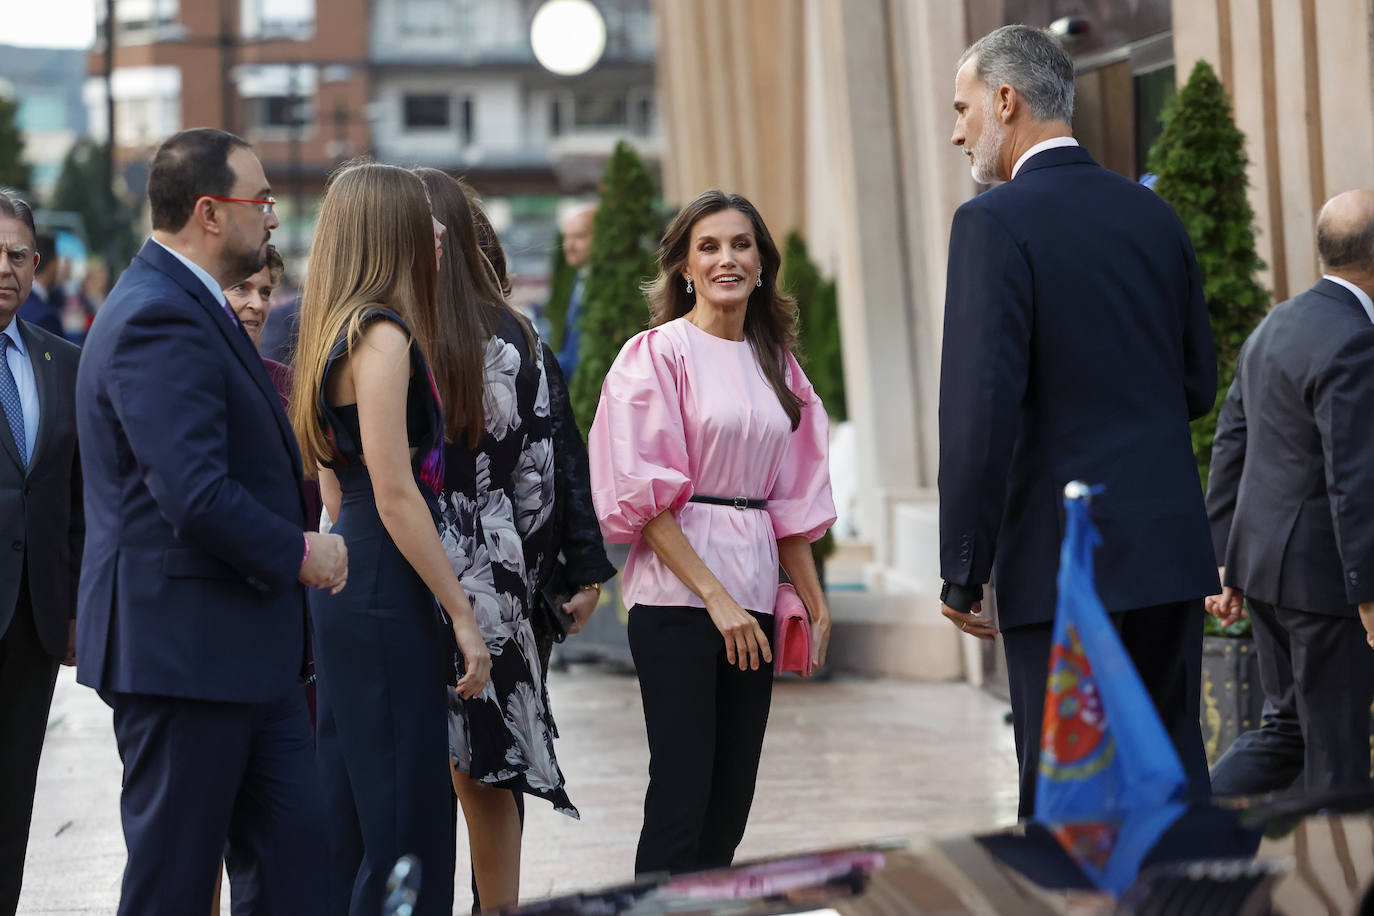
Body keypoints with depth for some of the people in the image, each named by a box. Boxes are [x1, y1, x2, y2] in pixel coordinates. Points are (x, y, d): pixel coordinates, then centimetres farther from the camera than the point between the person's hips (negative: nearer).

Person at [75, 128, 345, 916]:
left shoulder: (191, 309, 17)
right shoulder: (158, 320, -19)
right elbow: (197, 498, -26)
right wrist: (297, 552, -12)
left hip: (247, 646, 10)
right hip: (185, 649, -10)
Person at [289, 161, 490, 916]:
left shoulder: (337, 333, 15)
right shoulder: (383, 336, -14)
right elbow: (396, 495, -18)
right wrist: (462, 615, -14)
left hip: (346, 588, 10)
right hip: (386, 594, -10)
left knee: (348, 816, 13)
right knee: (405, 825, -7)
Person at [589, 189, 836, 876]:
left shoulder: (774, 362, 15)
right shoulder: (659, 353, -4)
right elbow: (647, 496, -11)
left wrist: (814, 602, 11)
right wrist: (716, 597, -15)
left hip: (751, 597, 6)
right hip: (677, 595, -6)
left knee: (733, 797, 6)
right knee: (682, 793, -8)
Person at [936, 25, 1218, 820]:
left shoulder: (996, 223, -10)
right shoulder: (1154, 214, 10)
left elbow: (981, 409, -16)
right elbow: (1199, 386, 16)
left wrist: (963, 573, -11)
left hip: (1067, 559, -6)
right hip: (1173, 546, 7)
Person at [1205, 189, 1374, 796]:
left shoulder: (1276, 327, 10)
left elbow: (1231, 445, 13)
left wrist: (1226, 561, 16)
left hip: (1265, 560, 9)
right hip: (1325, 572, -9)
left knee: (1289, 729, 17)